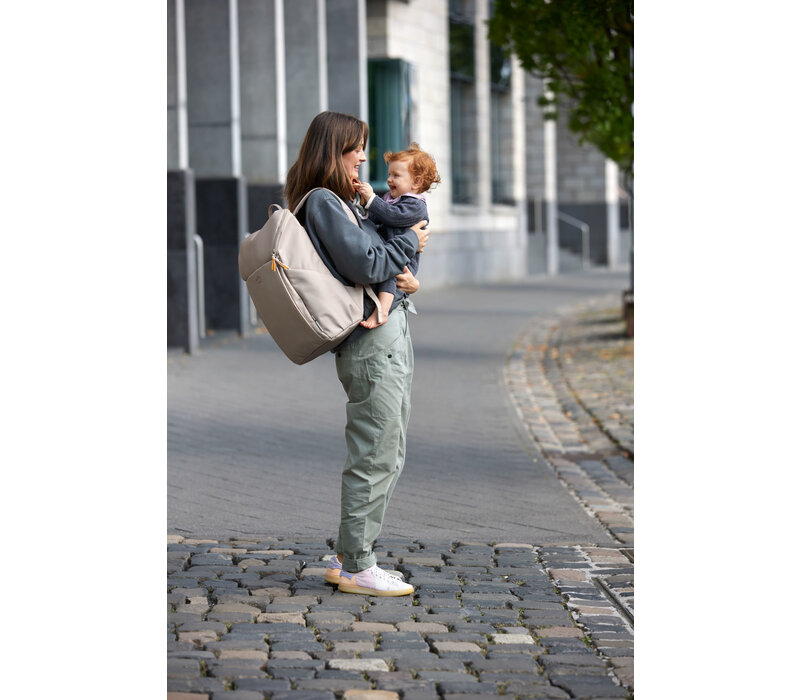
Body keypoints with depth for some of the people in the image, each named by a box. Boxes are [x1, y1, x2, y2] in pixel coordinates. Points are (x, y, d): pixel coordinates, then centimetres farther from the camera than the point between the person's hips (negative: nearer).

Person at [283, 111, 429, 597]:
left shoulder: (344, 203, 20)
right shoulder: (322, 202, -11)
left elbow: (377, 257, 20)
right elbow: (364, 265, -18)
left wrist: (405, 274, -2)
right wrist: (409, 243, -2)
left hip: (393, 334, 10)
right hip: (372, 342, -10)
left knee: (389, 456, 14)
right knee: (375, 456, -7)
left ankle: (350, 556, 20)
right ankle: (356, 567, -1)